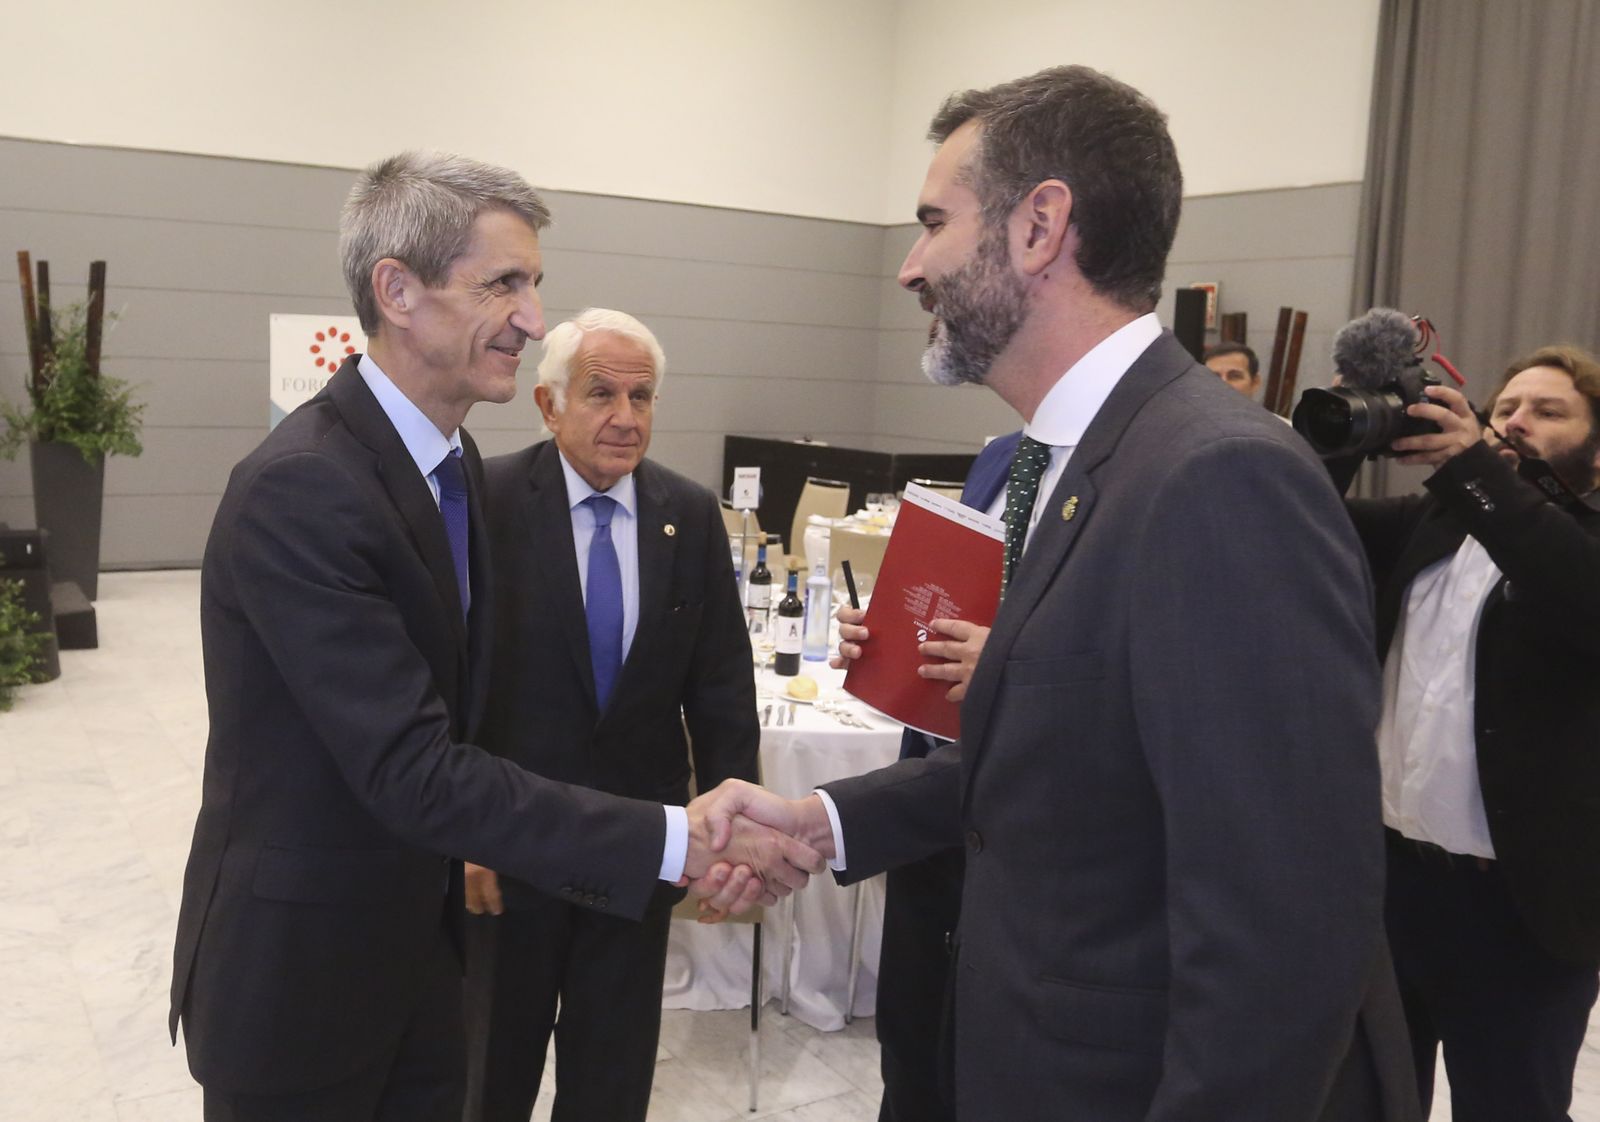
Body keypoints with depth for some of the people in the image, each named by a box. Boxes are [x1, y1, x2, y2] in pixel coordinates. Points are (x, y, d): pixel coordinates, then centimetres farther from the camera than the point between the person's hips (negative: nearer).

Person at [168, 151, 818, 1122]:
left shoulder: (460, 463, 2)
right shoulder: (299, 491, -26)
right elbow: (414, 771, -29)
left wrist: (474, 848, 5)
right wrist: (679, 842, -30)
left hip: (420, 943, 7)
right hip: (297, 969, -7)